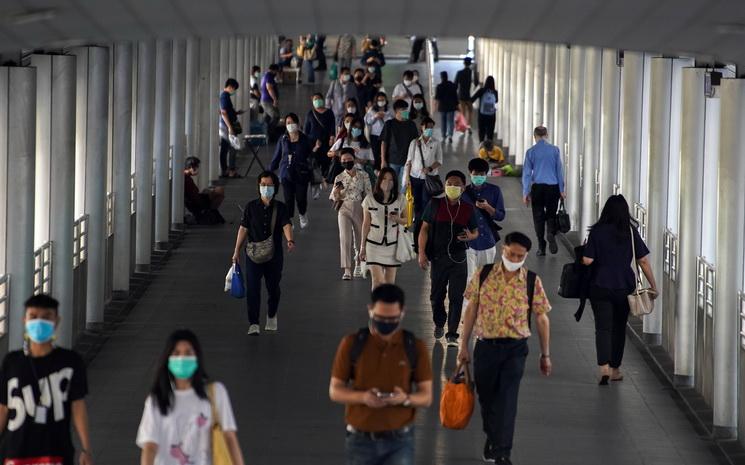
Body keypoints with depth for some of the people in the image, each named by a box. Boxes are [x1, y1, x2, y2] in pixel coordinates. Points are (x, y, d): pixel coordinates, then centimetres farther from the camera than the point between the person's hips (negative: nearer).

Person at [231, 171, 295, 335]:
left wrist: (290, 240, -34)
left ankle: (271, 315, 36)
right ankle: (253, 324, -7)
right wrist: (237, 251, 5)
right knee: (252, 289, -9)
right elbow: (243, 228, 7)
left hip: (274, 254, 0)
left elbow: (286, 225, -14)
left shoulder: (280, 208, 1)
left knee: (273, 287, 10)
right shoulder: (251, 207, 4)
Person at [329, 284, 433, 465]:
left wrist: (405, 399, -22)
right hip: (361, 441, 1)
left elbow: (426, 397, 1)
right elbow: (335, 390, 1)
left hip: (399, 441, -1)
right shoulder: (352, 344, -2)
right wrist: (363, 397, -20)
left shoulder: (415, 347, -2)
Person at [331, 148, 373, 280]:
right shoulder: (339, 178, 3)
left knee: (360, 239, 10)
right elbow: (335, 199, 7)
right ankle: (347, 270, -16)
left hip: (360, 210, 0)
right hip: (344, 210, 0)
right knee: (345, 239, -14)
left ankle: (358, 266, 34)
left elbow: (368, 195, 2)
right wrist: (336, 192, -16)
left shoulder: (363, 176, 0)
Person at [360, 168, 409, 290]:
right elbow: (366, 224, 5)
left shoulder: (400, 200, -1)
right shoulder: (370, 200, -2)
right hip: (374, 245, -1)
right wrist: (362, 246, 7)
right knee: (378, 281, -12)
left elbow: (407, 220, 8)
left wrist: (398, 219, -16)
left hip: (392, 245, 1)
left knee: (390, 282, 3)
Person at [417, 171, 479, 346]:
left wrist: (470, 236, -14)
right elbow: (424, 229, 0)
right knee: (436, 295, 11)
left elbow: (475, 231, 11)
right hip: (438, 257, 0)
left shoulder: (468, 209, 2)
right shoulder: (434, 205, -2)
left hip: (458, 259, 0)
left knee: (456, 297, -4)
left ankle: (452, 335, 2)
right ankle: (439, 324, 37)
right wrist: (422, 252, -8)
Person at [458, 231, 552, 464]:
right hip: (485, 346, 2)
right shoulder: (483, 275, -1)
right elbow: (471, 310, 5)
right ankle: (492, 437, 40)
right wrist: (464, 346, 5)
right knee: (486, 397, 14)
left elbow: (541, 318, 3)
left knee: (507, 400, -13)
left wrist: (545, 355, 5)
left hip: (515, 349, -2)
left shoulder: (532, 282, -3)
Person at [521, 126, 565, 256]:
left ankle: (541, 247, 6)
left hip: (537, 187, 0)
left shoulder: (531, 152, -1)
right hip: (553, 187, 0)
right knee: (551, 215, 11)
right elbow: (559, 170, 3)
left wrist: (526, 192, 4)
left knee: (538, 216, 8)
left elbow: (526, 172, 0)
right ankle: (551, 234, -17)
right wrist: (561, 190, 10)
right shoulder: (554, 150, -1)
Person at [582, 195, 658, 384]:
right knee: (619, 327, 16)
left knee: (603, 327, 0)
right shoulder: (631, 232, -3)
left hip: (600, 286, -2)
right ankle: (615, 369, 25)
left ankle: (604, 367, -19)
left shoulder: (597, 231, -7)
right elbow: (644, 261, -3)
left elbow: (587, 260, -11)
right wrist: (654, 286, 4)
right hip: (624, 287, 2)